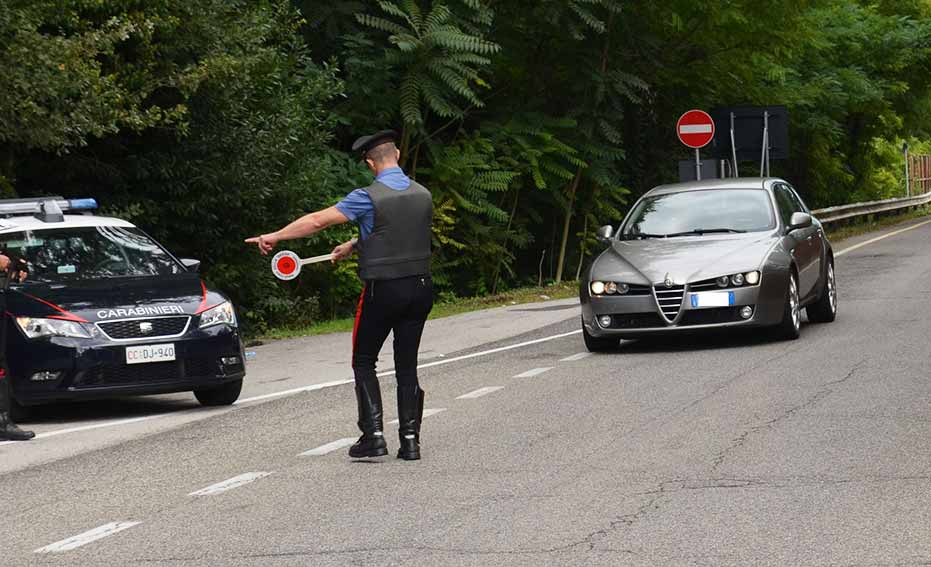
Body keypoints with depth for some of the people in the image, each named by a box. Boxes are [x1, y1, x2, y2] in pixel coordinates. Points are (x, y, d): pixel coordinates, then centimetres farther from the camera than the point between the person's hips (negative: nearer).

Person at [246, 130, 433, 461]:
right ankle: (409, 440, 6)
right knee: (407, 367, 10)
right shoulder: (423, 195, 5)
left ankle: (374, 435, -1)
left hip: (382, 290, -5)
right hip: (420, 288, 5)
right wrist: (354, 245, 30)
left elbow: (318, 221, -9)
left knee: (364, 362, 9)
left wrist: (275, 236, 1)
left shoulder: (369, 197, -13)